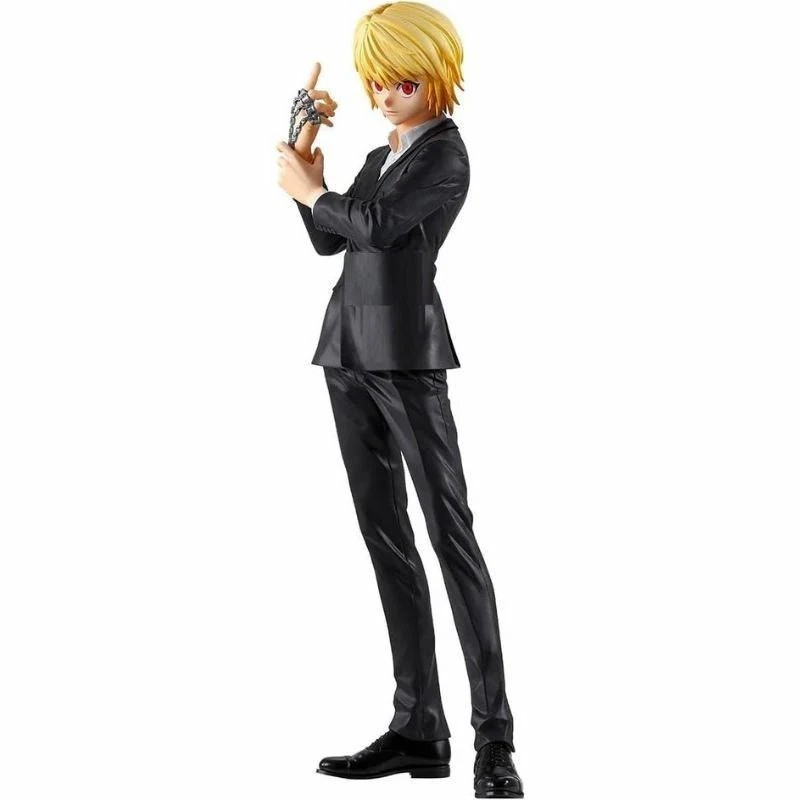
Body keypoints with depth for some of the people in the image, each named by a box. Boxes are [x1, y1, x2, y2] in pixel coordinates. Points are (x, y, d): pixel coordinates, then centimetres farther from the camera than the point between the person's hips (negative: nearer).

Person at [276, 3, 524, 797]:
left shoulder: (444, 153, -6)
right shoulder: (380, 159, 20)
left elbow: (375, 227, -18)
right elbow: (329, 241, 18)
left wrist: (312, 192, -1)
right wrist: (305, 163, 8)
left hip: (406, 350, -9)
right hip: (350, 350, 9)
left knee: (450, 532, -12)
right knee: (384, 533, 5)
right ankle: (418, 729, 8)